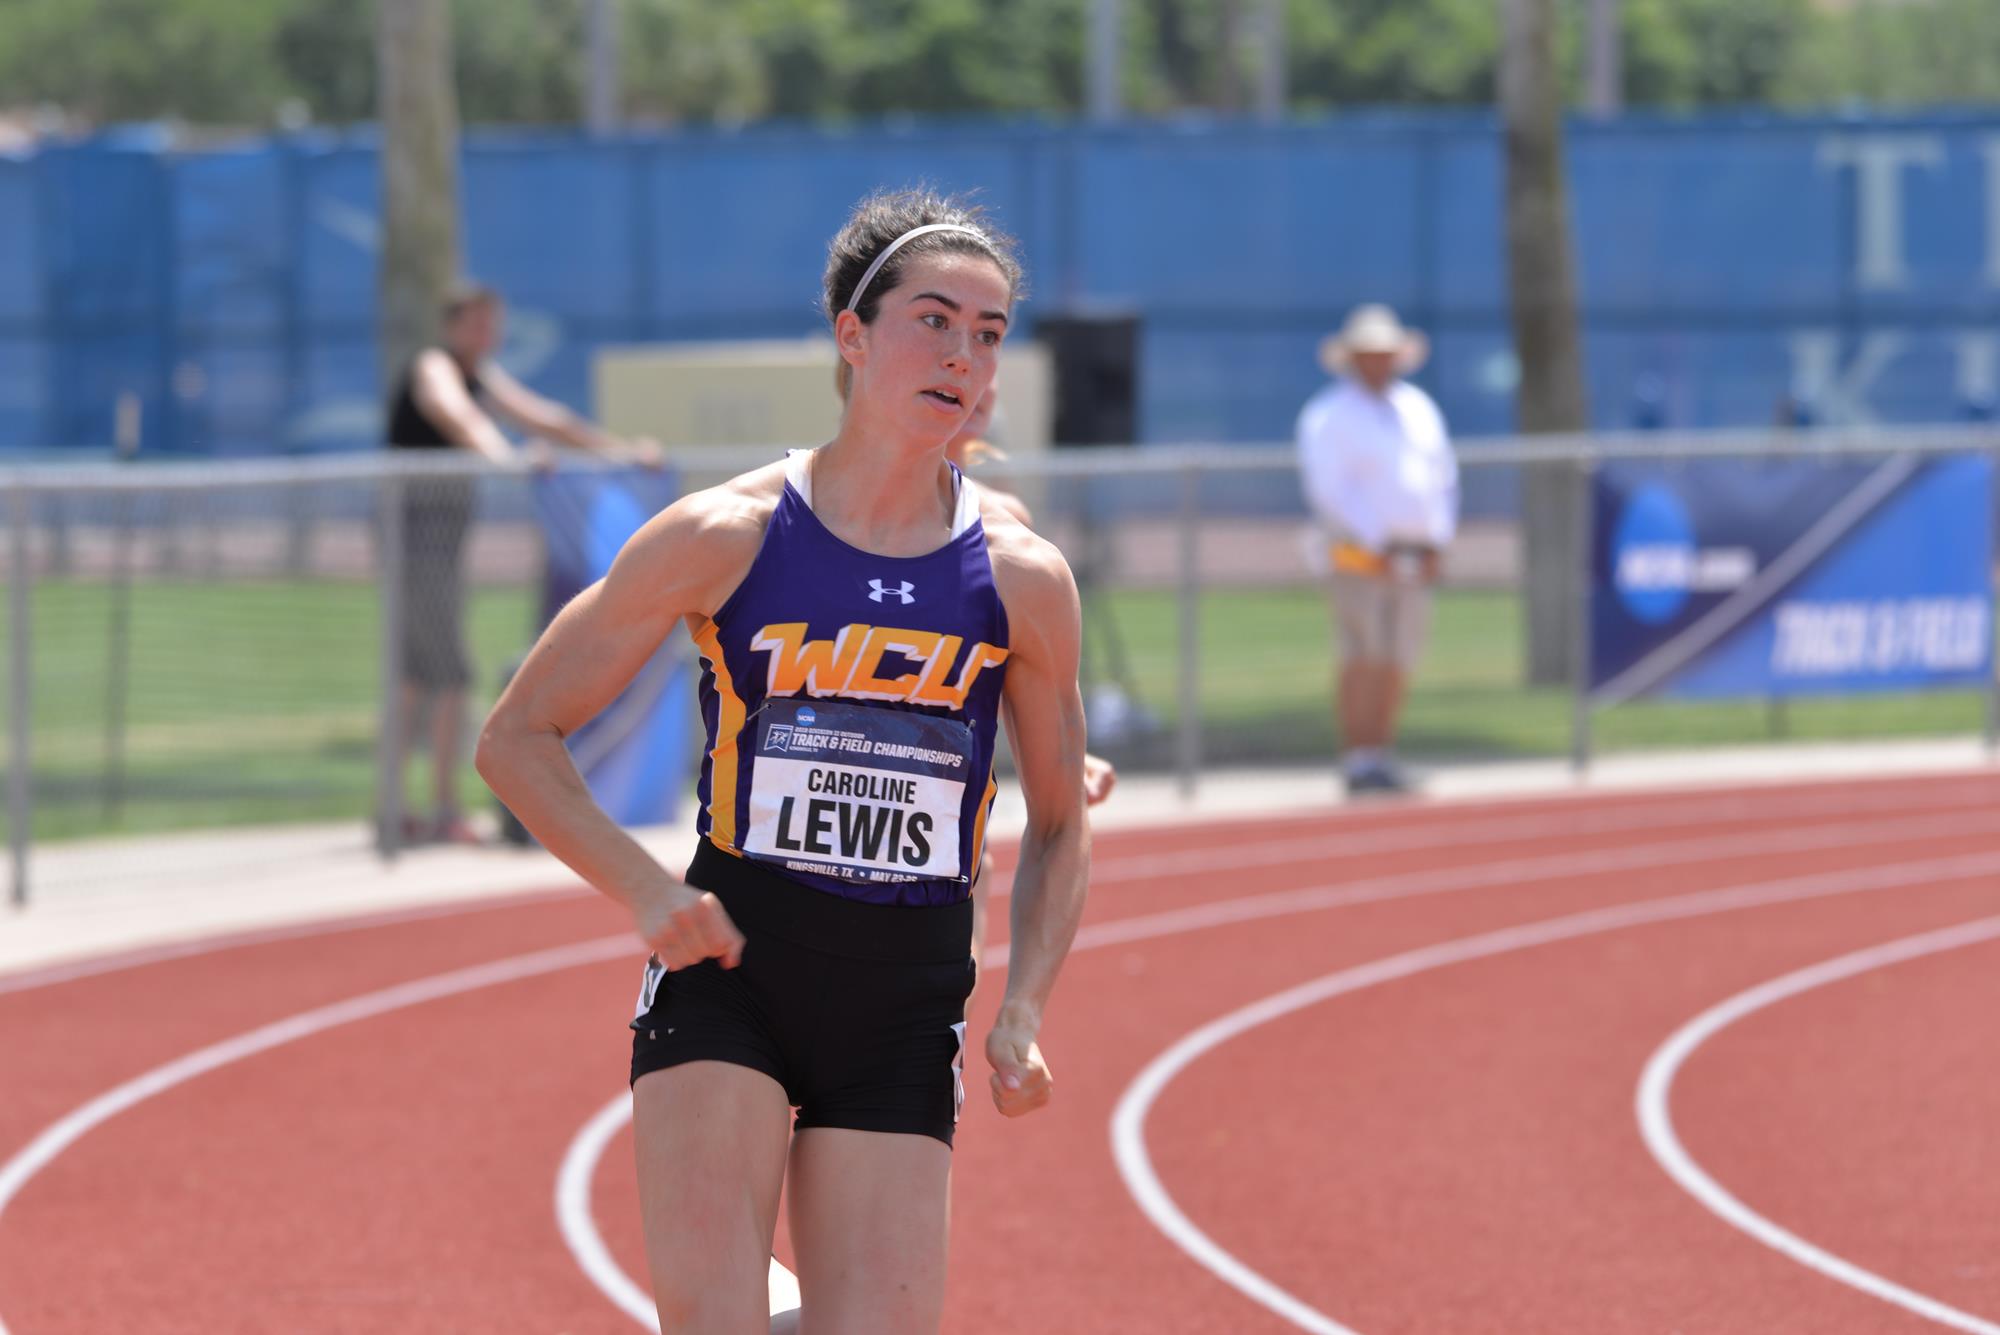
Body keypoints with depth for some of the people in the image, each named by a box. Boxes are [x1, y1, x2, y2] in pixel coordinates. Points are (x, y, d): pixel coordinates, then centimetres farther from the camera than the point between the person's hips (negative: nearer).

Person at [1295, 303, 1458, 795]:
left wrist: (1436, 543, 4)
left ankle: (1382, 758, 9)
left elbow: (1441, 478, 18)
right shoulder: (1329, 416, -2)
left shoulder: (1419, 409, 17)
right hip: (1362, 556, -6)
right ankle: (1357, 762, -10)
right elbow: (1328, 487, -11)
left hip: (1413, 558, 6)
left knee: (1397, 664, 5)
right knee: (1363, 659, -11)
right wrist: (1375, 543, -16)